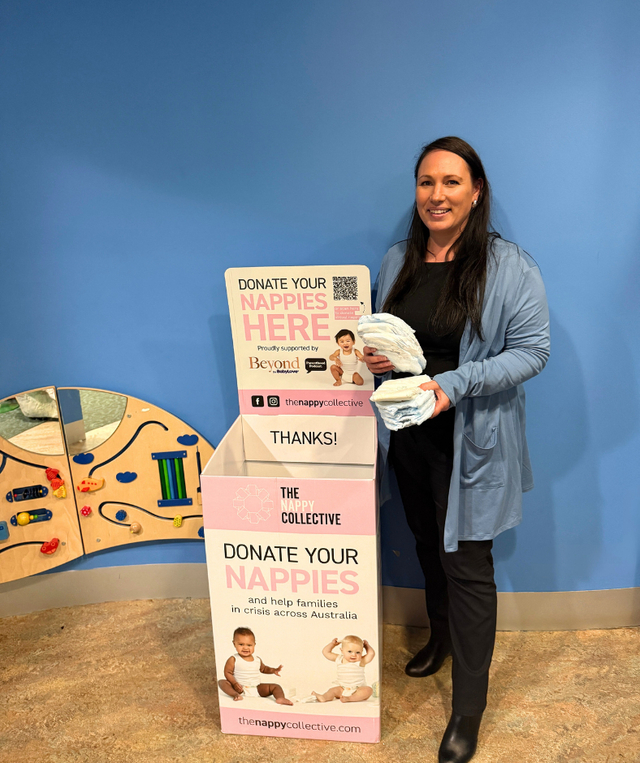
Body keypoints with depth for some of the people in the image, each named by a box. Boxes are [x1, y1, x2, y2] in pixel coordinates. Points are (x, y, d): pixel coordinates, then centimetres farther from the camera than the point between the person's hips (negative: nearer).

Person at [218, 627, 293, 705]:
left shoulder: (257, 660, 8)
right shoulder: (233, 660, -6)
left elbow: (263, 668, 26)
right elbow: (228, 673, -6)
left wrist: (273, 670, 9)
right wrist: (234, 683, -20)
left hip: (257, 689, 4)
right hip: (241, 689, -4)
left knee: (276, 686, -8)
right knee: (222, 682, -25)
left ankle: (280, 698, -34)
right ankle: (235, 695, -44)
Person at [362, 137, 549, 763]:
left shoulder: (510, 267, -11)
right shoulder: (396, 261, 5)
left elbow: (532, 350, -13)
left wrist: (454, 384, -25)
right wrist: (370, 355, -8)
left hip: (471, 441, -5)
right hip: (408, 434, 5)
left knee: (467, 565, 2)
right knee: (429, 545, 22)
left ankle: (468, 711, 21)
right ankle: (441, 637, 50)